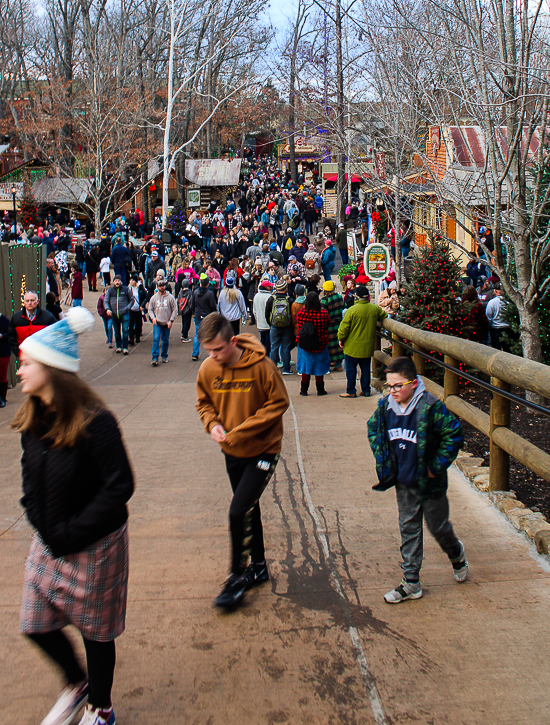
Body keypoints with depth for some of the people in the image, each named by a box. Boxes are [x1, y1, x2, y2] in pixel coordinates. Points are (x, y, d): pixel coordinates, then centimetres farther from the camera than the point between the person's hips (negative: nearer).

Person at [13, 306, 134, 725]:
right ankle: (76, 684, 43)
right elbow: (30, 478, 10)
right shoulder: (32, 422, -1)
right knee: (36, 626, 14)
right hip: (48, 541, 7)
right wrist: (45, 528, -3)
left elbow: (120, 487, -22)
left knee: (95, 630, 11)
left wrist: (72, 534, -19)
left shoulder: (94, 422, -24)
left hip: (95, 545, -6)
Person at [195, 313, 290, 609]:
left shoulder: (260, 365, -21)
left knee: (238, 512, -12)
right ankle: (258, 566, 38)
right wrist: (212, 424, -13)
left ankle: (236, 577, 7)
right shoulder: (207, 369, -8)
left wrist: (239, 432, -20)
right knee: (249, 509, 19)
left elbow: (278, 403, -15)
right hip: (232, 452, 5)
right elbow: (204, 403, 9)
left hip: (263, 449, -5)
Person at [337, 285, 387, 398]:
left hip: (352, 347, -4)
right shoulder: (375, 309, -2)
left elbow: (343, 328, -13)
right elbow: (384, 316, 19)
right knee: (366, 369, 15)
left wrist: (341, 339, 2)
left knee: (351, 369, 6)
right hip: (368, 346, 4)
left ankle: (351, 391, 11)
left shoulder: (351, 310, -17)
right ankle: (366, 390, 20)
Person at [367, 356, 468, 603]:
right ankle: (411, 583, 20)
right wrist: (383, 463, 5)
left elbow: (454, 435, -17)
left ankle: (456, 554, 46)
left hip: (429, 482, -4)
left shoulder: (430, 407, -22)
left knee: (438, 526, 13)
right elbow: (374, 429, 13)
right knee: (408, 530, 11)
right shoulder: (385, 406, -6)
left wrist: (436, 466, -15)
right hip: (403, 482, 5)